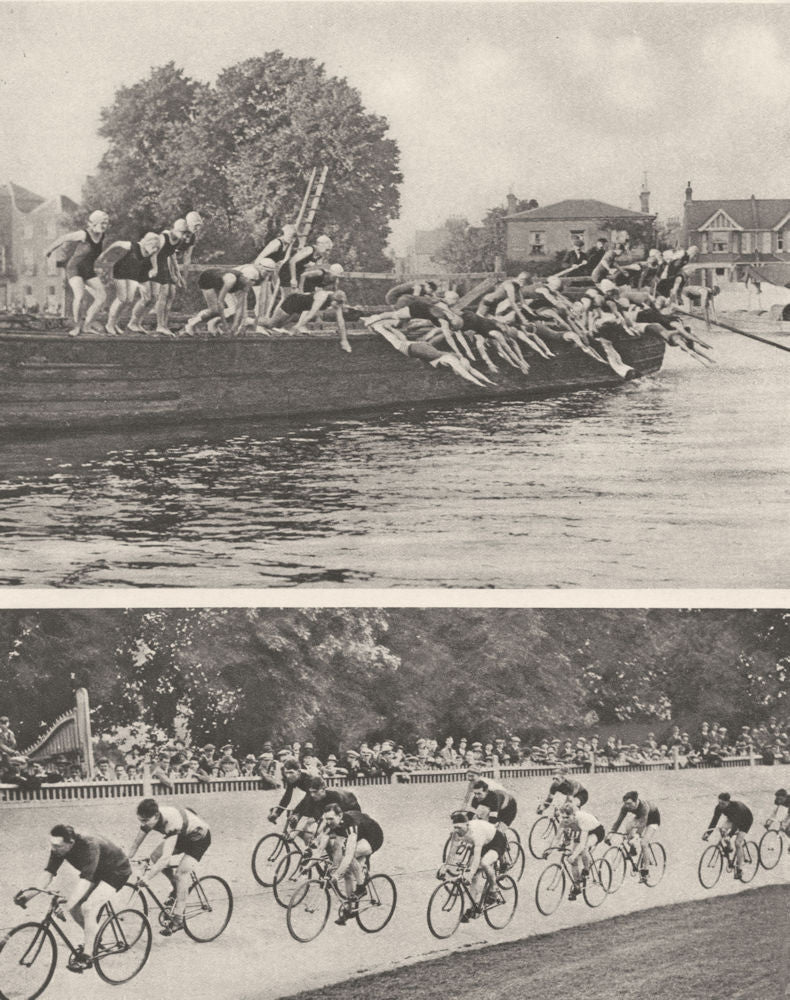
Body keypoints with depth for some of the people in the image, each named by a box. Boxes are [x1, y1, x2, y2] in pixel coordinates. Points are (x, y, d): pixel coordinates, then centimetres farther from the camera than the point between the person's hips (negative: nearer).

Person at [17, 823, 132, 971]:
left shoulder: (89, 846, -37)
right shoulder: (58, 848, -16)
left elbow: (86, 880, -42)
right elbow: (49, 872, -13)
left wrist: (71, 902, -51)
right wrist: (31, 892, -26)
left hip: (117, 870, -8)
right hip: (98, 871, 8)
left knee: (89, 907, -22)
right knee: (72, 905, -5)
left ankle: (87, 956, -11)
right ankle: (92, 938, 17)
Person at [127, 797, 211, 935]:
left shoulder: (171, 822, -41)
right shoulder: (149, 818, -20)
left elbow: (166, 857, -46)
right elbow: (136, 843, -6)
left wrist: (147, 877, -50)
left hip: (199, 837, -8)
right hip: (183, 835, 8)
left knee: (181, 873, -22)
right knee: (155, 857, -6)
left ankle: (178, 919, -17)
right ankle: (177, 888, 13)